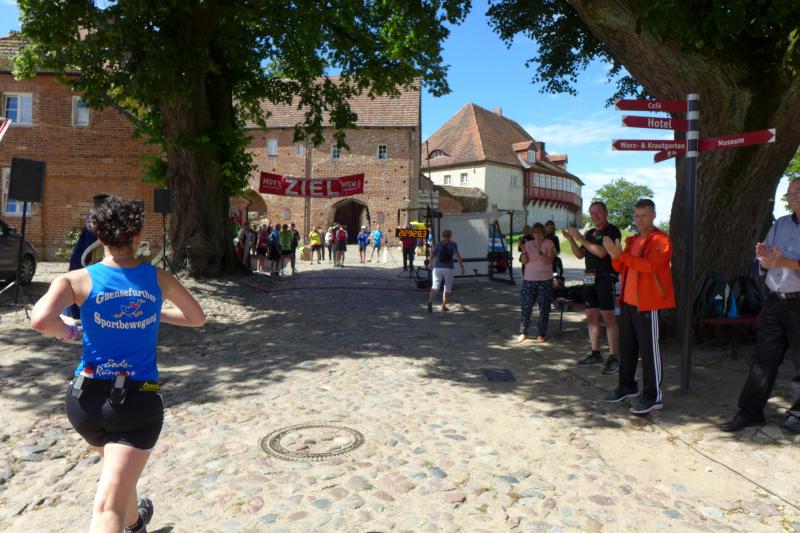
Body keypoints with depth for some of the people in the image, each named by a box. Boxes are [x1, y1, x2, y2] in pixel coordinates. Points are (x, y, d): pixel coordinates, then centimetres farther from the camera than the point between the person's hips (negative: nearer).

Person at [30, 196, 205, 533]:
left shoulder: (78, 280, -5)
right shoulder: (158, 279, 0)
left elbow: (40, 320, -22)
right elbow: (197, 318, 12)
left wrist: (68, 331, -1)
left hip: (86, 399, 3)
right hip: (139, 400, -2)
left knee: (118, 469, 32)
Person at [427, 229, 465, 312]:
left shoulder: (438, 244, 3)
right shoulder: (453, 244, -3)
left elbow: (432, 256, 6)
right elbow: (457, 256, -15)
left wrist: (430, 262, 27)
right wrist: (462, 267, -14)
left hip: (438, 268, 2)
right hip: (449, 269, -2)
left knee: (435, 286, 6)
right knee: (447, 288, 14)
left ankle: (430, 302, -18)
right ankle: (443, 306, 15)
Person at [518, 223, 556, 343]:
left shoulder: (549, 244, -2)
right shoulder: (528, 244, 6)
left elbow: (549, 261, -12)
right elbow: (524, 261, 3)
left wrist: (540, 252, -27)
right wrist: (524, 252, -14)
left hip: (545, 280, -2)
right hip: (529, 279, 2)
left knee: (544, 308, 3)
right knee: (526, 307, 2)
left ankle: (541, 334, 12)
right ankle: (523, 332, 13)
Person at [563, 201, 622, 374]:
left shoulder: (613, 231, -6)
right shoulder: (590, 233, 18)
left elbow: (601, 252, -19)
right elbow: (580, 255, 16)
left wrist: (580, 238, -17)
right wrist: (571, 239, 1)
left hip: (606, 278, -8)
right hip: (589, 278, 8)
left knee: (608, 317, -9)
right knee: (592, 316, 8)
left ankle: (613, 357, -5)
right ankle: (596, 354, 16)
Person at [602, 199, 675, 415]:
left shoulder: (661, 240, -9)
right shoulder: (632, 241, 16)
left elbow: (650, 265, -24)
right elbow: (620, 268, 14)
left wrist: (622, 254, -28)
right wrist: (615, 256, -6)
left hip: (647, 304, -8)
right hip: (628, 301, 8)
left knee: (649, 349, -4)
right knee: (626, 346, 14)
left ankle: (653, 396, 4)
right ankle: (627, 386, 28)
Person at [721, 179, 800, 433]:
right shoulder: (779, 225, 12)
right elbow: (763, 268, 15)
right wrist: (764, 257, -6)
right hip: (774, 301, 5)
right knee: (763, 358, 7)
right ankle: (750, 411, 13)